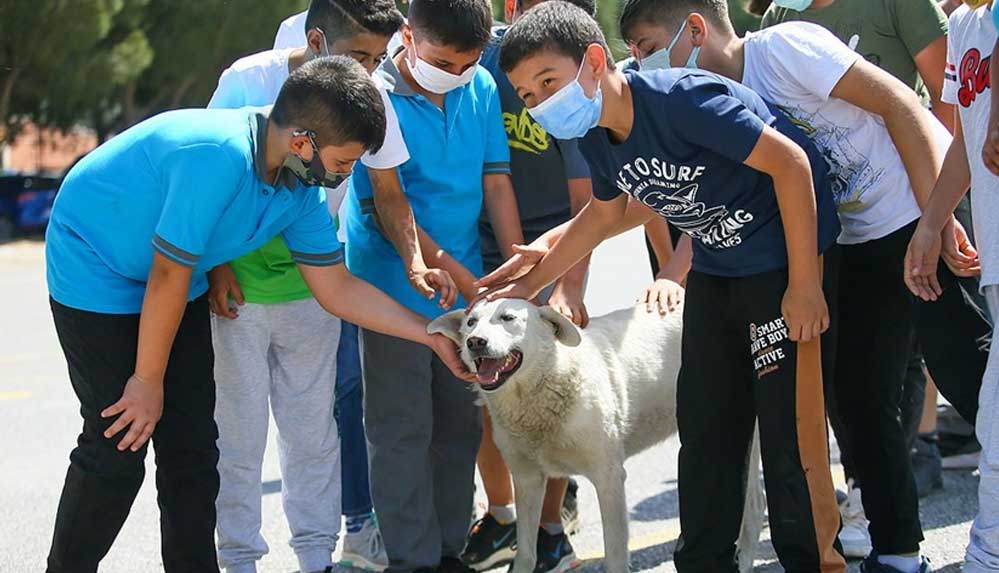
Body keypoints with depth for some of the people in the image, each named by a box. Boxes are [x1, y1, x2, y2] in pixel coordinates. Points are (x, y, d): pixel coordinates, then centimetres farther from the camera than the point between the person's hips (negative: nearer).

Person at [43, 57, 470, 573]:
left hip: (174, 282, 8)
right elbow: (169, 276, -27)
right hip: (94, 273, -8)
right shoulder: (217, 156, -35)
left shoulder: (301, 188, -9)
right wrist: (148, 381, -17)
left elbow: (336, 288, 1)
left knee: (192, 443, 5)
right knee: (117, 448, -9)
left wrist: (432, 335, -4)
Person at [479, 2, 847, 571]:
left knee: (788, 426, -9)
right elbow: (605, 214, 20)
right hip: (716, 266, 8)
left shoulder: (683, 99, -27)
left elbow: (790, 162, -24)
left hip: (783, 254, -8)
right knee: (705, 427, 12)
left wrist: (803, 284, -22)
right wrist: (532, 282, 19)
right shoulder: (597, 137, -2)